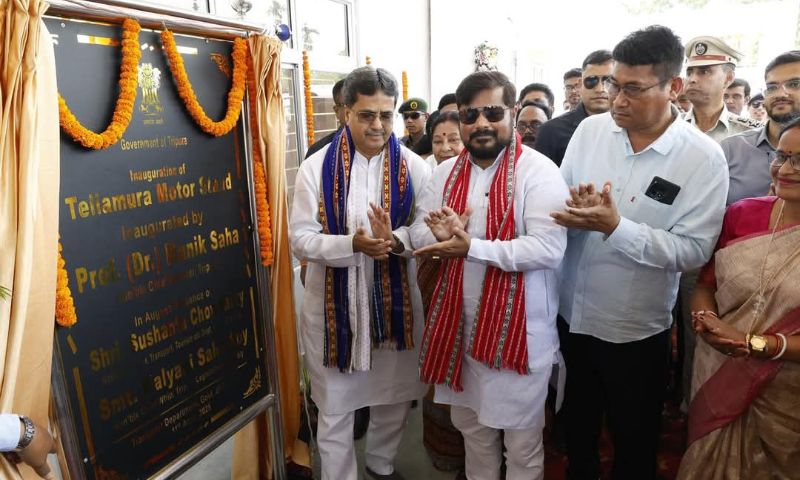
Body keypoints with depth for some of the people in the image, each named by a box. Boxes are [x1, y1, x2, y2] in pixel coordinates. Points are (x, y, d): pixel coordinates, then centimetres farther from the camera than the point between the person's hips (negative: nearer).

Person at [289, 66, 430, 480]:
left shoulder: (414, 167, -4)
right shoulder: (316, 167, -8)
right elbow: (300, 239, -10)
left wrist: (395, 238, -27)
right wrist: (352, 244, -26)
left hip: (396, 301, 2)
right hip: (332, 304, -2)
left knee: (394, 398, 22)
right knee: (335, 408, 13)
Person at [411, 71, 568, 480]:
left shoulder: (537, 170, -13)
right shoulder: (446, 172, 5)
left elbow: (549, 247, -23)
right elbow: (418, 233, 5)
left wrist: (471, 246, -28)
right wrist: (441, 235, -18)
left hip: (518, 328, -5)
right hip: (459, 323, 6)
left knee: (522, 440, 14)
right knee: (471, 425, 25)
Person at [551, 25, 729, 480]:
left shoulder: (704, 158, -14)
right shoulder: (590, 129, -4)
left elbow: (694, 251, -19)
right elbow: (557, 201, 3)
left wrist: (615, 226, -30)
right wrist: (576, 208, -20)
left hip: (637, 330, -3)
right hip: (573, 314, 4)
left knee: (635, 442, 20)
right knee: (577, 428, 25)